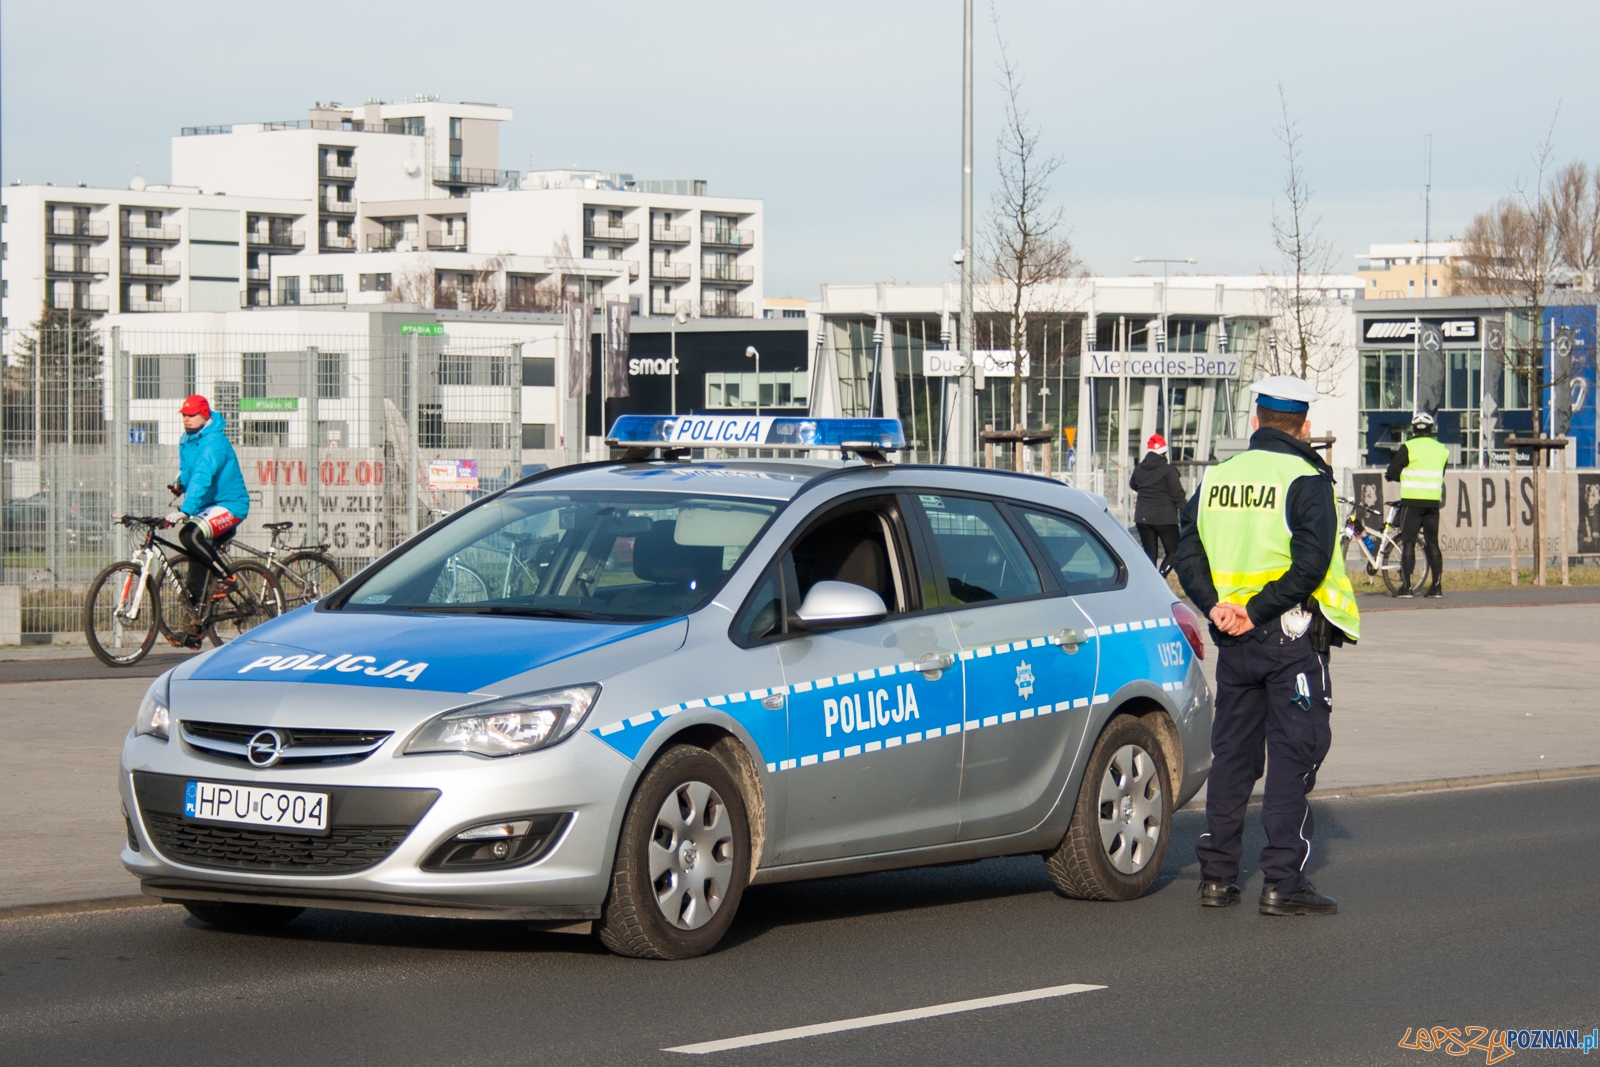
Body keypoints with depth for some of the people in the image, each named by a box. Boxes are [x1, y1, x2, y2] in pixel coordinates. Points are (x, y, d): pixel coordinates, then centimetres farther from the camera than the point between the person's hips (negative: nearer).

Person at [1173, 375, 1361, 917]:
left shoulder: (1216, 478, 9)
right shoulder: (1305, 481, -9)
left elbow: (1188, 553, 4)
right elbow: (1310, 564, -19)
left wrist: (1215, 606, -6)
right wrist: (1259, 612, -15)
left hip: (1234, 641, 5)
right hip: (1293, 634, -5)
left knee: (1232, 754, 14)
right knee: (1292, 755, -2)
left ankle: (1217, 875, 16)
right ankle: (1283, 882, -6)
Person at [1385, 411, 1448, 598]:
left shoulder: (1408, 448, -7)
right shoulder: (1442, 450, 7)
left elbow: (1392, 472, -7)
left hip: (1412, 501, -4)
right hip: (1433, 502, 4)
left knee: (1408, 543, -2)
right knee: (1432, 543, 10)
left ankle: (1406, 586, -8)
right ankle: (1437, 586, 8)